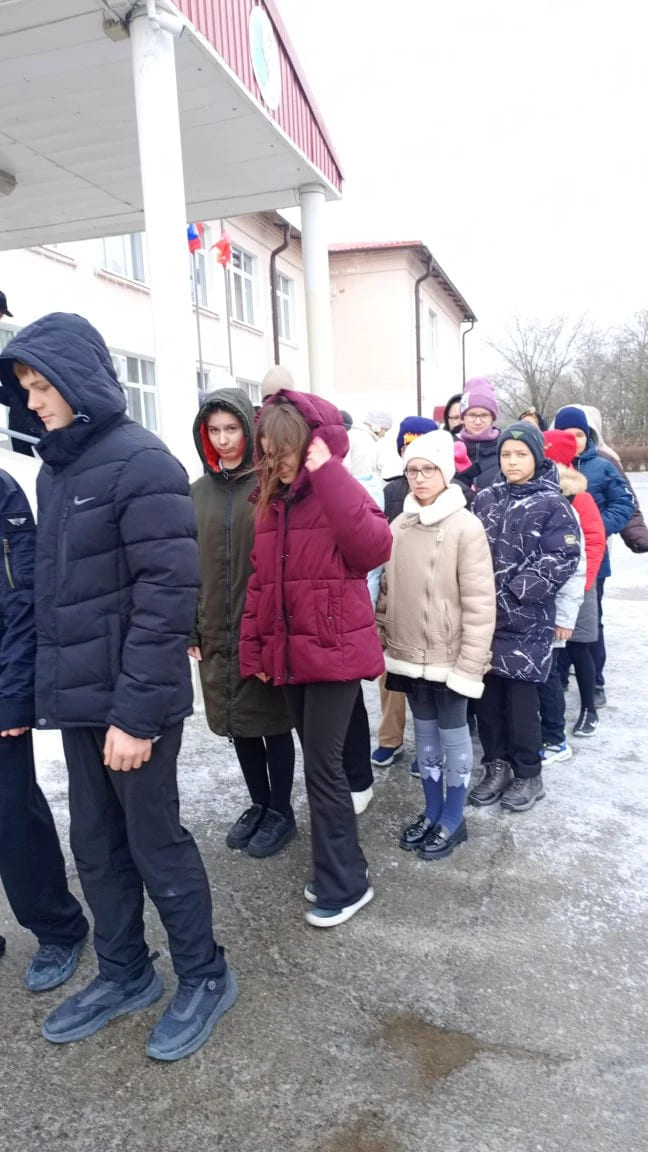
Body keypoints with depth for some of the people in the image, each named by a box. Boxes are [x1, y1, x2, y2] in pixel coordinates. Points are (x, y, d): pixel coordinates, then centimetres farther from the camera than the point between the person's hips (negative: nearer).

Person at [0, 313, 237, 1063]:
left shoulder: (140, 463, -14)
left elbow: (168, 595, -20)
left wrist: (136, 710, -21)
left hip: (129, 701, -8)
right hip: (78, 697, 8)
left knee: (155, 842, 7)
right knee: (96, 845, 18)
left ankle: (205, 977, 29)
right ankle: (124, 973, 39)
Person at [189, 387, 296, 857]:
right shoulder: (198, 492, 8)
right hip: (217, 632, 5)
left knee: (273, 721, 7)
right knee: (239, 722, 14)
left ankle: (282, 811, 25)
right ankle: (259, 804, 33)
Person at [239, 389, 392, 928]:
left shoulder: (338, 493, -10)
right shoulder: (270, 502, 10)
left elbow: (375, 547, -30)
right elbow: (260, 582, 13)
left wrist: (328, 475, -28)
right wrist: (253, 649, 9)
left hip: (335, 650, -7)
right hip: (289, 653, 7)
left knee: (323, 765, -3)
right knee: (319, 761, 15)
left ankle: (344, 884, 14)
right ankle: (339, 868, 31)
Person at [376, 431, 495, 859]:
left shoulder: (466, 527, -13)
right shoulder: (398, 527, 4)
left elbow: (480, 603, -15)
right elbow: (388, 592, 10)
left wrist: (470, 663, -17)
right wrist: (383, 643, 7)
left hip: (450, 656, -5)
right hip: (410, 654, 5)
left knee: (453, 732, 9)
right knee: (425, 732, 16)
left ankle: (453, 820, 25)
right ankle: (432, 812, 32)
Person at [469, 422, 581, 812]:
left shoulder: (552, 504, -4)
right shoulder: (485, 499, 9)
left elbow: (563, 559, -10)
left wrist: (515, 590, -15)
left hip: (527, 619, -4)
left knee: (521, 696, 3)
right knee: (487, 693, 10)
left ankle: (529, 774, 21)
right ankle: (496, 766, 26)